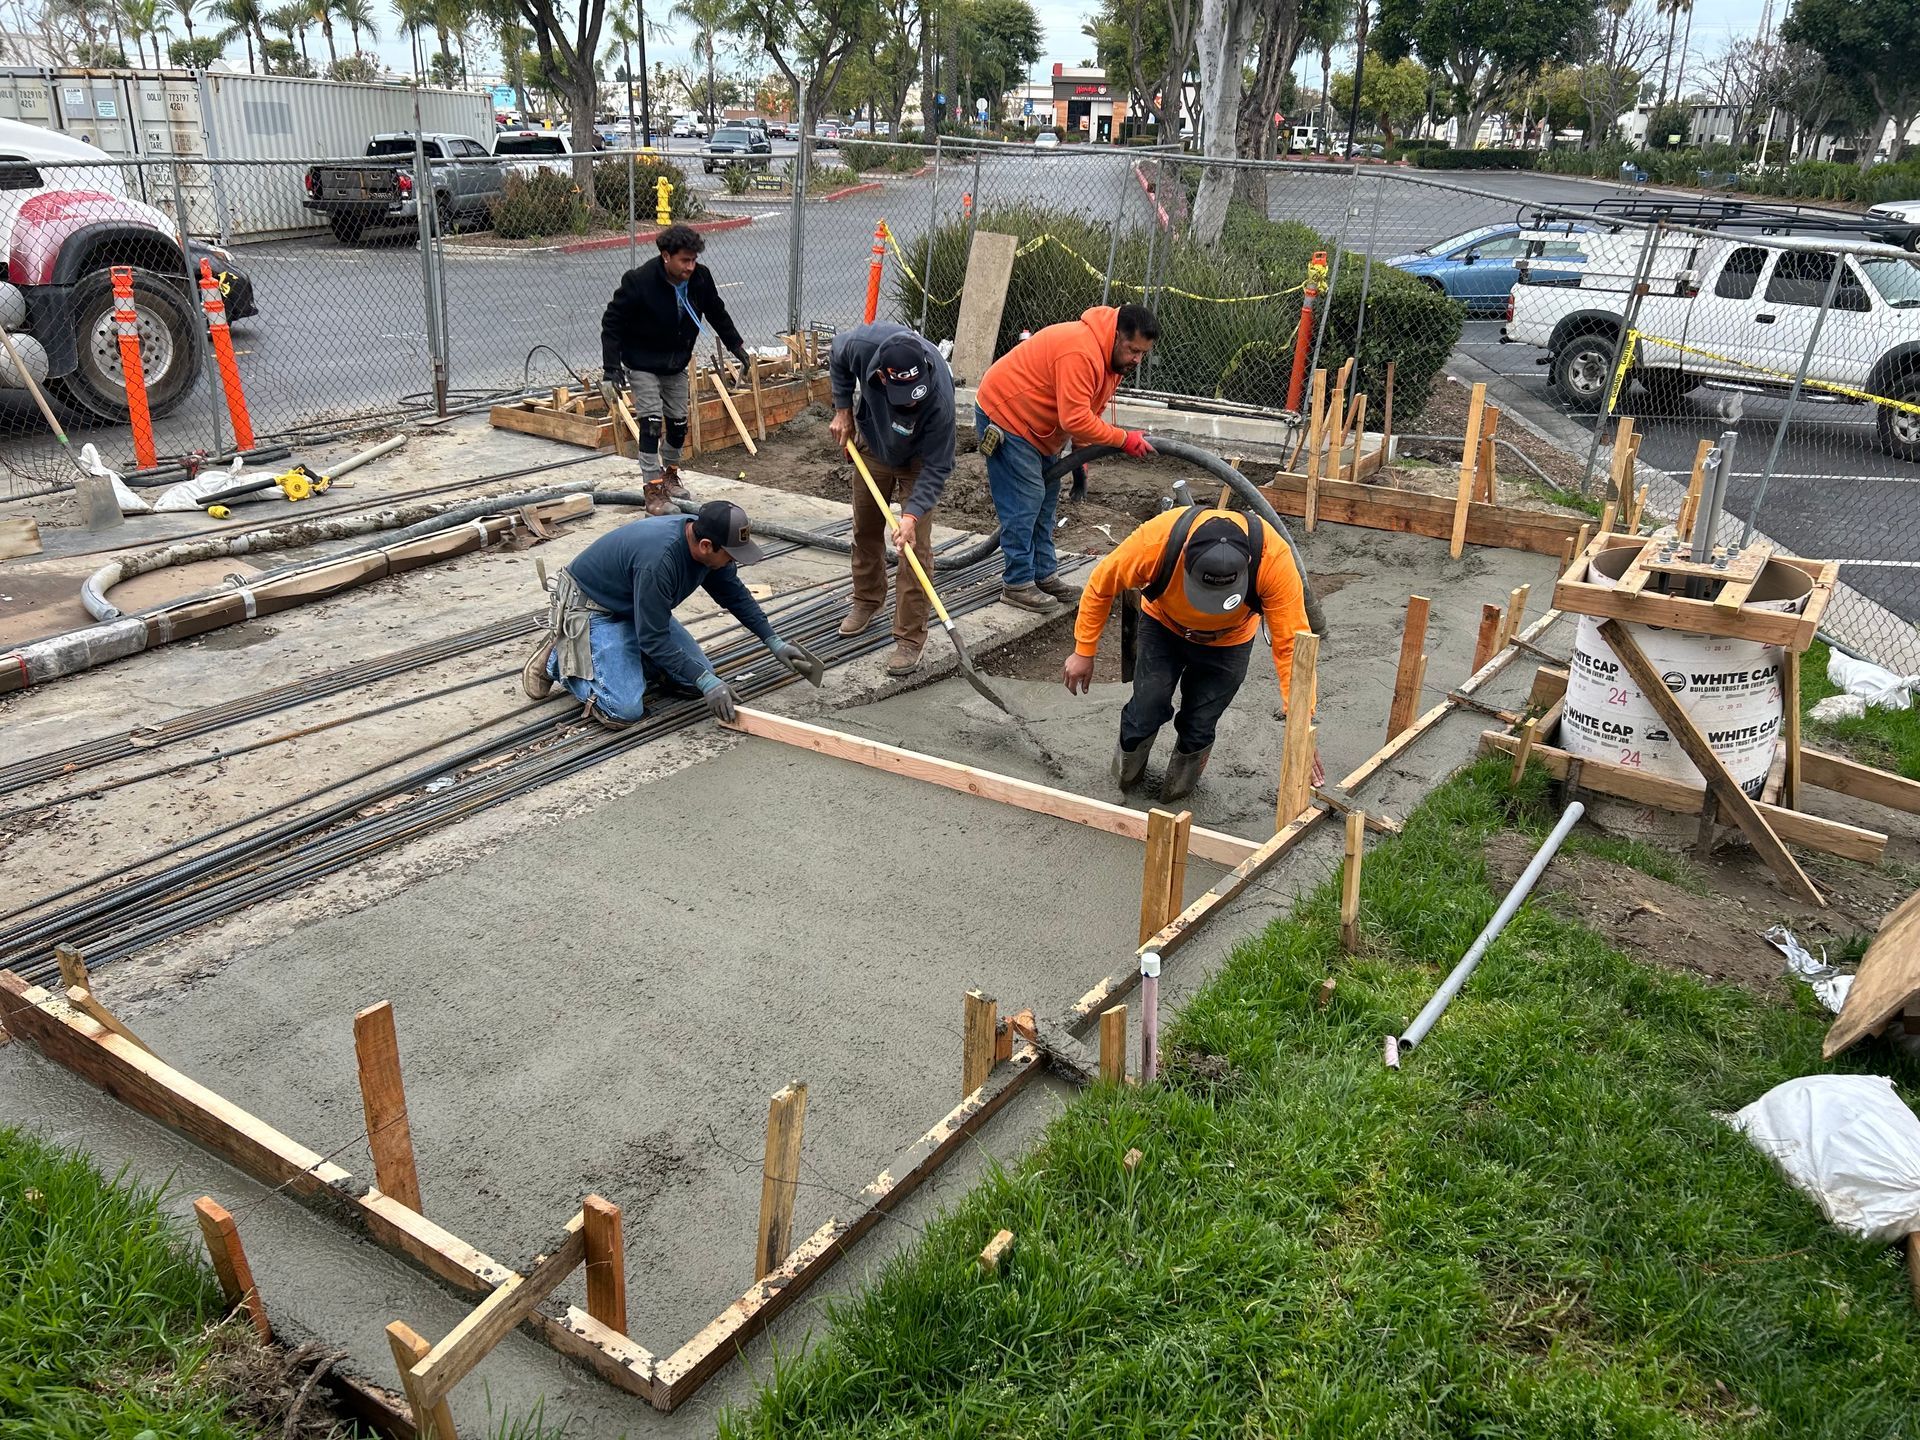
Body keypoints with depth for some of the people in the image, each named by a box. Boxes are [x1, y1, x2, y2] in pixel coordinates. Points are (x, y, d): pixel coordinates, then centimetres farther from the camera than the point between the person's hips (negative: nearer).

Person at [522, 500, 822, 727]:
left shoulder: (708, 544, -13)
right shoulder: (659, 560, -38)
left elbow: (736, 595, 5)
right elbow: (653, 638, -31)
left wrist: (774, 642, 2)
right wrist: (706, 682, -28)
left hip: (637, 609, 8)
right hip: (592, 610, -8)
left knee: (697, 679, -1)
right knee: (625, 711, -22)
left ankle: (625, 656, 15)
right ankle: (557, 657, 1)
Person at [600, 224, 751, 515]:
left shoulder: (701, 277, -13)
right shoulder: (639, 281, -27)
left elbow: (717, 313, 8)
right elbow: (612, 322, -20)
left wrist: (736, 345, 11)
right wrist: (611, 367, -25)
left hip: (677, 363, 5)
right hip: (642, 364, -5)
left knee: (678, 421, 9)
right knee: (651, 421, -13)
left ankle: (670, 473, 32)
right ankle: (652, 488, -8)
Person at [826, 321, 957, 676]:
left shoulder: (938, 396, -42)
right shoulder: (863, 344, -36)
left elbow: (936, 467, -31)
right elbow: (838, 356, -7)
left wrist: (912, 514, -40)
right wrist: (843, 411, -9)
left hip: (917, 459, -4)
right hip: (872, 444, 4)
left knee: (916, 545, -10)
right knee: (865, 529, 16)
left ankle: (910, 637, -2)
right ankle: (867, 600, 39)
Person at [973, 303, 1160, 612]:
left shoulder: (1112, 356, 4)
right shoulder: (1081, 352, -30)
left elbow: (1087, 411, 14)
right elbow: (1075, 420, -33)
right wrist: (1124, 439, -24)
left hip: (1035, 427, 11)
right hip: (1004, 414, -11)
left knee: (1045, 497, 13)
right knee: (1024, 500, -12)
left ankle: (1043, 575, 21)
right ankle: (1018, 584, -5)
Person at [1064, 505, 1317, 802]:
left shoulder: (1274, 558, -40)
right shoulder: (1157, 539, -40)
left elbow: (1291, 643, -33)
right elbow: (1101, 585, -20)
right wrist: (1083, 652, -12)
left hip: (1228, 642, 0)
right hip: (1164, 627, 0)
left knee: (1198, 728, -1)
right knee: (1146, 711, -5)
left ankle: (1180, 784, 33)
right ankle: (1127, 770, 31)